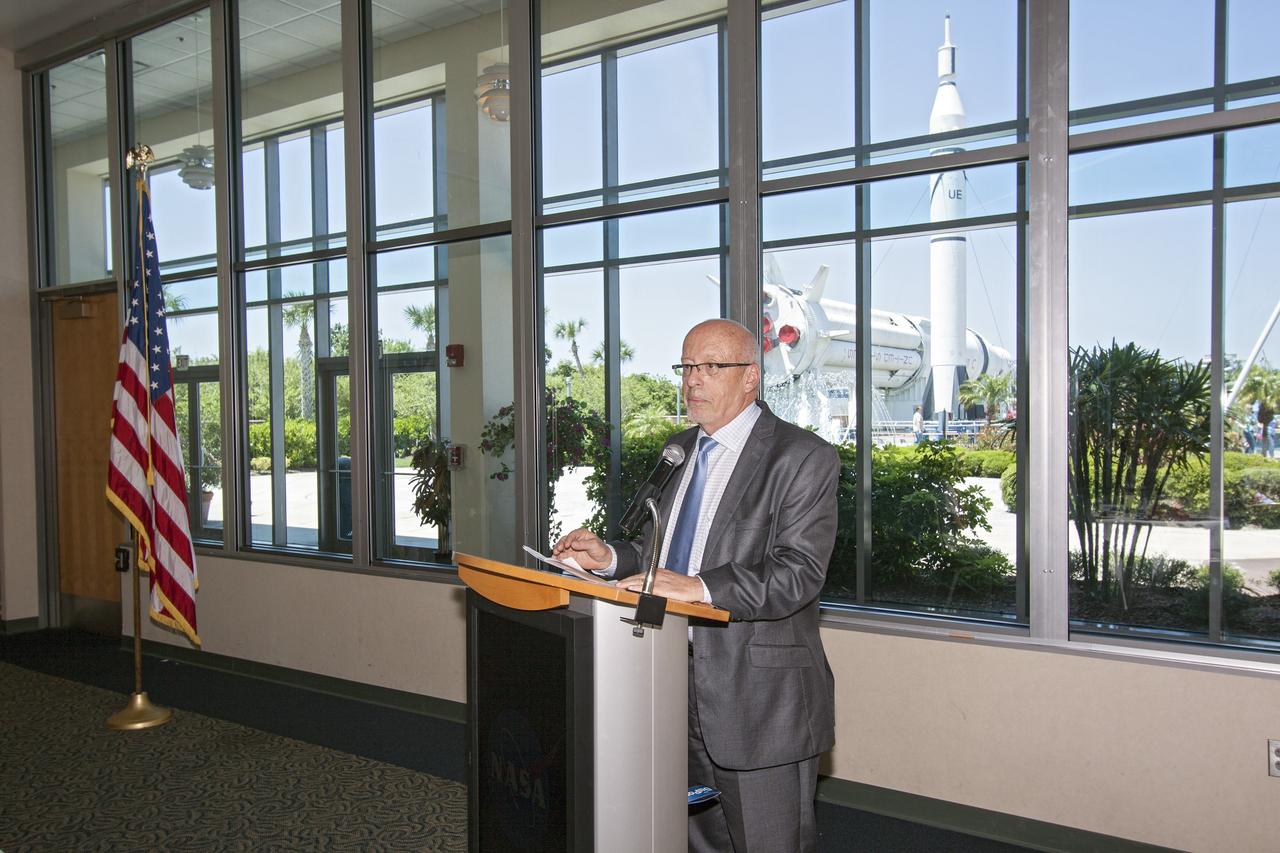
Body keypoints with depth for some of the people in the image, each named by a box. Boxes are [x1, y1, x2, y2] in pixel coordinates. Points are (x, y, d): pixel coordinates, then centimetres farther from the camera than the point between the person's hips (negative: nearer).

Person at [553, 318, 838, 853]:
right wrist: (612, 558, 0)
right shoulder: (680, 449, 13)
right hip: (679, 688, 7)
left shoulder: (803, 458, -11)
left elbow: (799, 572, -21)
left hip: (759, 701, -7)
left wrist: (700, 587, -31)